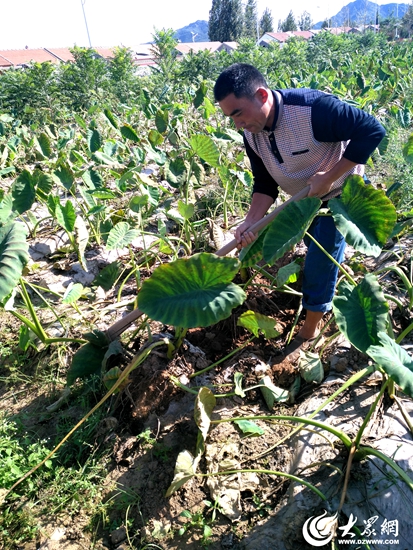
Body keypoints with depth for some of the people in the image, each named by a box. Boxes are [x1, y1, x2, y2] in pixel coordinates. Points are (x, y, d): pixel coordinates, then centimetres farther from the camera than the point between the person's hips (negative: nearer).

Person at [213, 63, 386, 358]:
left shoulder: (313, 107, -35)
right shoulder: (251, 134, -13)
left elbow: (373, 130, -30)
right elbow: (265, 183, -8)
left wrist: (329, 177, -31)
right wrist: (251, 221, -23)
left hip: (339, 195, -6)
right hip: (304, 199, 7)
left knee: (320, 264, -2)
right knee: (316, 249, 23)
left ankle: (311, 329, 20)